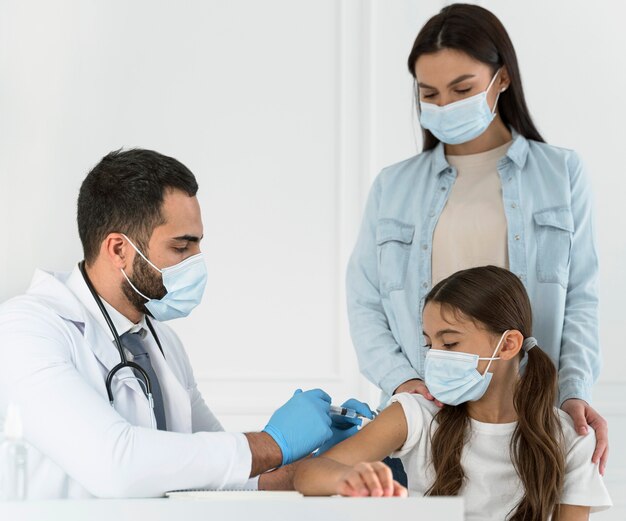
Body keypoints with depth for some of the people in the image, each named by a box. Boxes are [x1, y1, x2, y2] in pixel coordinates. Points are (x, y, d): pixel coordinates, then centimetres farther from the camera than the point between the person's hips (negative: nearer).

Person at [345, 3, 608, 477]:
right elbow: (365, 303, 8)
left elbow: (580, 299, 3)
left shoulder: (562, 173, 9)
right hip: (426, 411, 1)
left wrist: (576, 392, -12)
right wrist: (401, 380, -9)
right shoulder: (393, 187, 13)